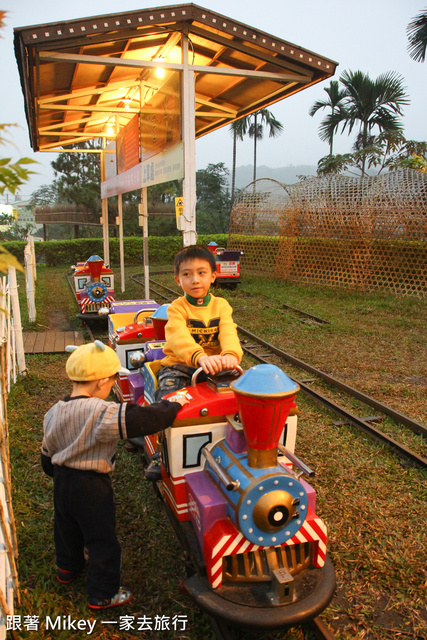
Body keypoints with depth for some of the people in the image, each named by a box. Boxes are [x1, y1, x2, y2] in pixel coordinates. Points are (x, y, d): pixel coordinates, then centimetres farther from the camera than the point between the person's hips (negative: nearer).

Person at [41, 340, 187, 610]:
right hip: (92, 487, -8)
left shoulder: (54, 413, -4)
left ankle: (68, 568, 55)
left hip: (62, 481, 8)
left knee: (67, 528, 30)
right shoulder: (102, 413, -31)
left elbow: (47, 456, 8)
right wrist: (173, 405, -23)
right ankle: (103, 595, 28)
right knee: (103, 541, 12)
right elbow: (143, 420, -37)